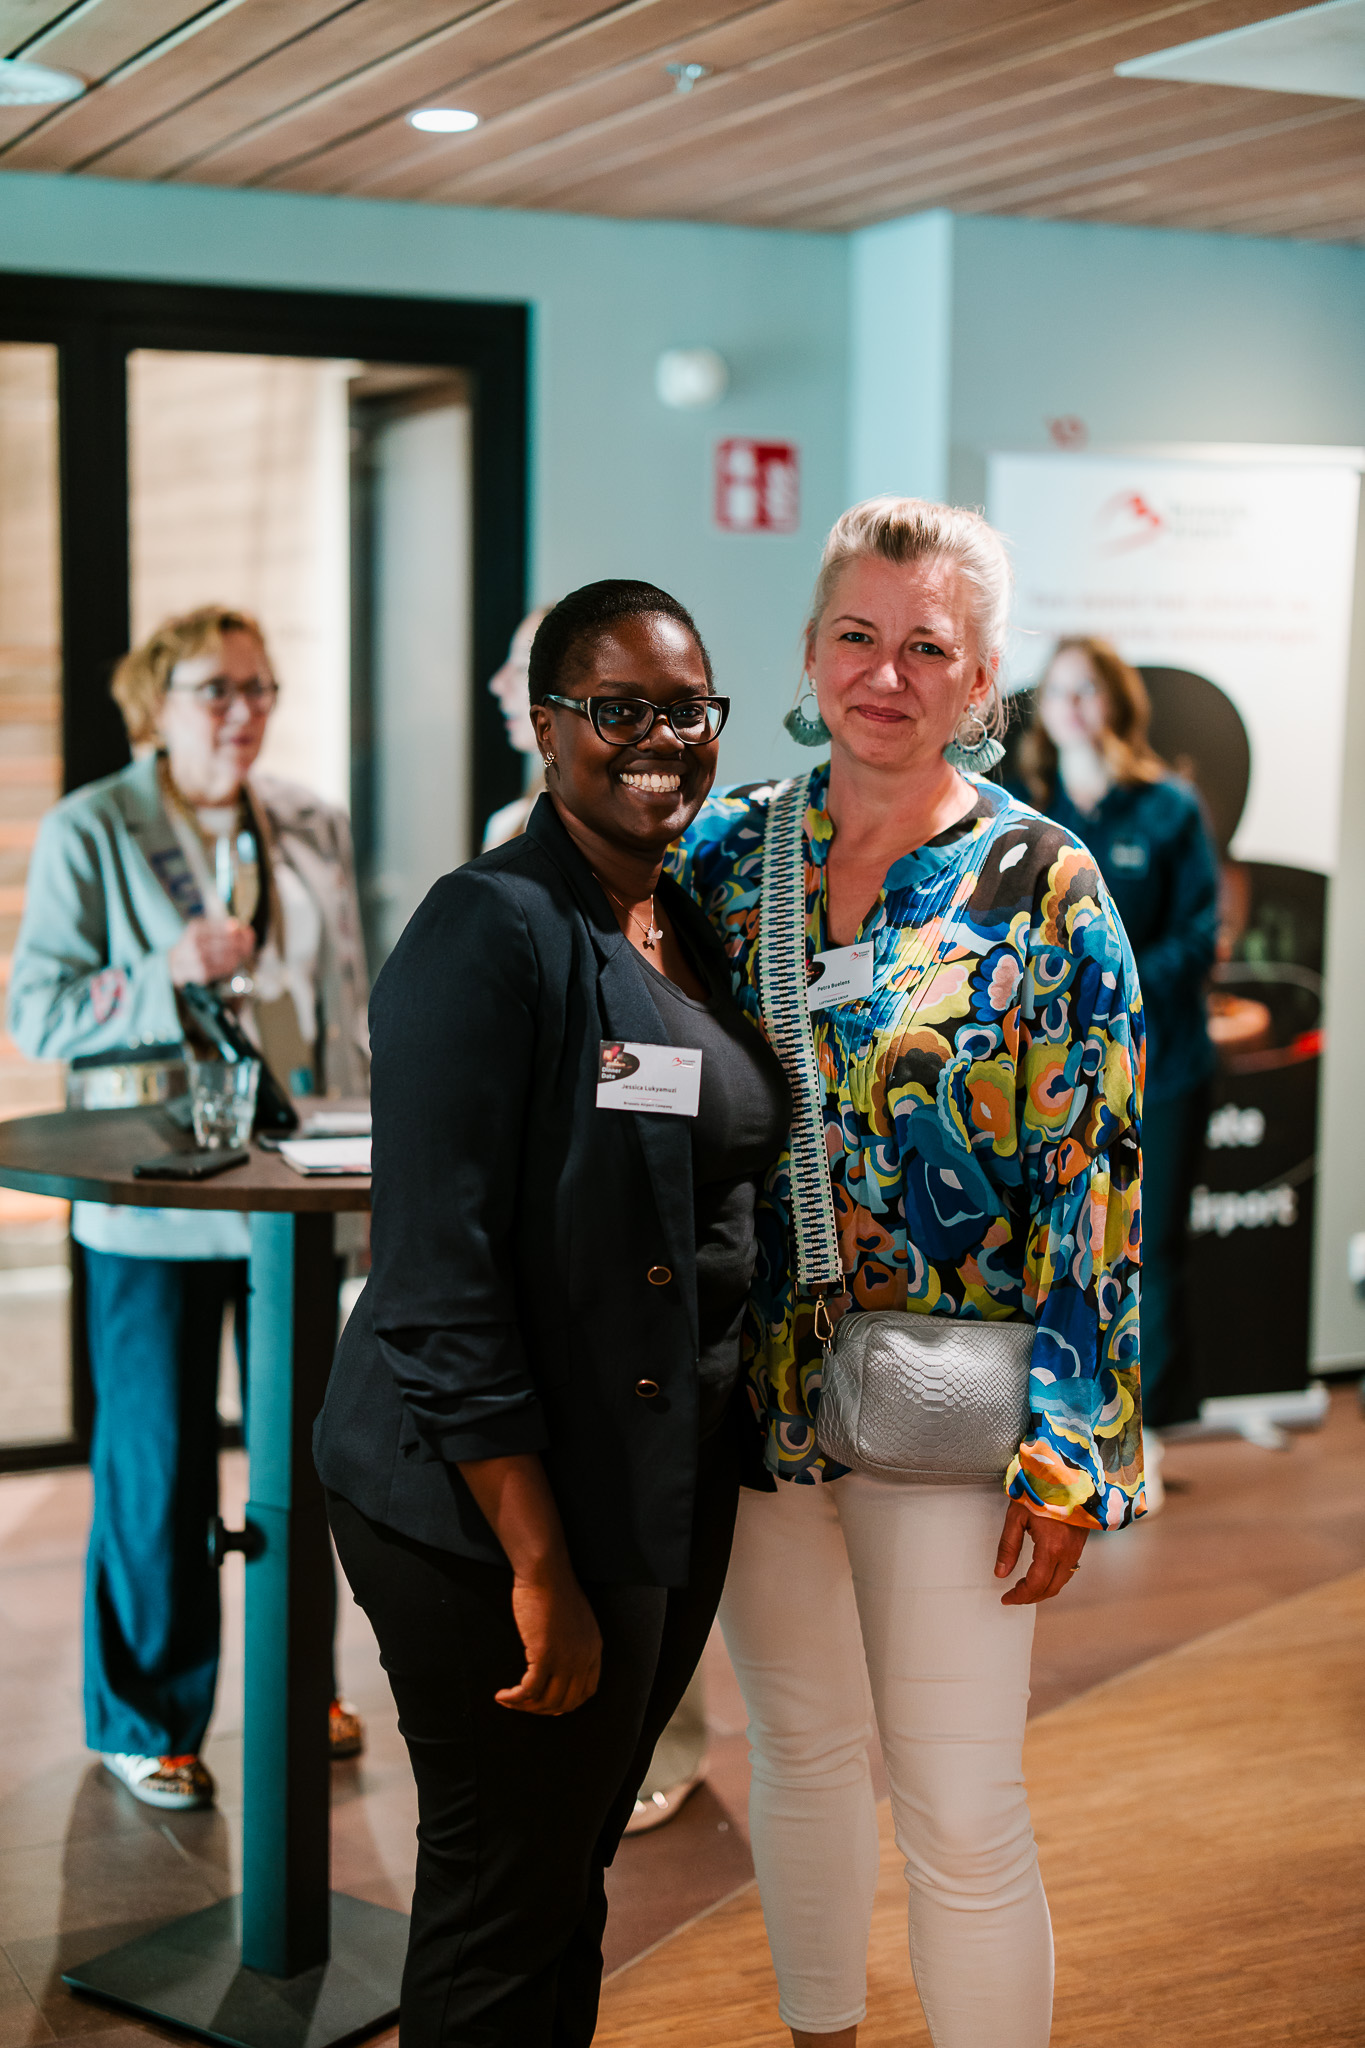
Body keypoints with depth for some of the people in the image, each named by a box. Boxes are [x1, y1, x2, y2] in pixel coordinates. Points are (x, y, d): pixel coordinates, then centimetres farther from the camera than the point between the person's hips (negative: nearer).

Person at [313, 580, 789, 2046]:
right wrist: (541, 1565, -21)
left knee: (575, 1875, 21)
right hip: (500, 1506, -8)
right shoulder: (492, 931, -16)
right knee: (507, 1925, 5)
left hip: (673, 1486, 8)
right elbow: (438, 1273, -21)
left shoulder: (693, 931, 10)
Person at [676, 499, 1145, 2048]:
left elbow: (1093, 1177, -9)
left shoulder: (1043, 886, -8)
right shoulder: (729, 846, 2)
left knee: (958, 1805, -1)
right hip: (754, 1383, 4)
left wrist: (1067, 1449, -12)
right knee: (798, 1744, 18)